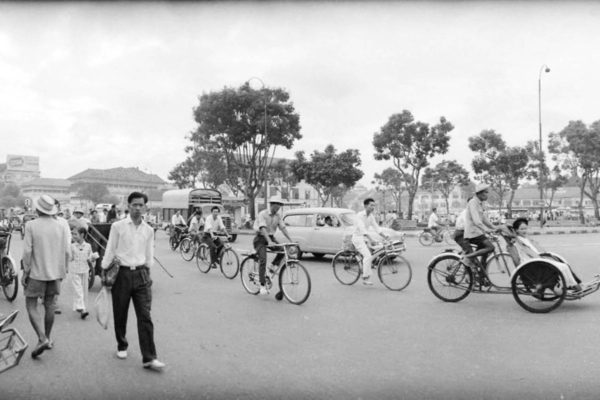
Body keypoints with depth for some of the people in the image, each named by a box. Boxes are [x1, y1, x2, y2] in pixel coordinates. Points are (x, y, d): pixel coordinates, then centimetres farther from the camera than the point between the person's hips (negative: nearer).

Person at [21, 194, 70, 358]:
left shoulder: (31, 225, -12)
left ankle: (42, 339, -8)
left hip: (37, 272, -4)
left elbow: (27, 251, -13)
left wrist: (25, 272, -3)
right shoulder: (60, 226, -2)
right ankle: (47, 338, 25)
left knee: (31, 306, 6)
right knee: (50, 306, 14)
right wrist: (63, 269, 13)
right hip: (55, 272, 4)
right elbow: (67, 251, 0)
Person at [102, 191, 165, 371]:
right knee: (120, 315, 11)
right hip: (121, 274, -1)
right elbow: (109, 252, 2)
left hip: (141, 274, 2)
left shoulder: (148, 230, 7)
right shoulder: (118, 226, -1)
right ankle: (121, 346, 36)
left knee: (145, 317, -4)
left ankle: (149, 358, -4)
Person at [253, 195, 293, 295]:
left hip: (271, 238, 6)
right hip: (261, 239, -6)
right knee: (263, 260, -19)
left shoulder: (277, 216, 4)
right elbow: (263, 229, -29)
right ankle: (262, 286, -13)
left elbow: (283, 228, -1)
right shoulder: (262, 214, -16)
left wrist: (291, 240, -13)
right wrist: (269, 241, -42)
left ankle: (273, 266, 0)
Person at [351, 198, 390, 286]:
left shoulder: (371, 216, 6)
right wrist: (371, 239, -40)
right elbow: (362, 229, -29)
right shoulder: (359, 215, -18)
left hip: (365, 237, 8)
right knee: (368, 256, -21)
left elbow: (376, 227, 5)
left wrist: (384, 236, -9)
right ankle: (365, 278, -16)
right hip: (358, 238, -8)